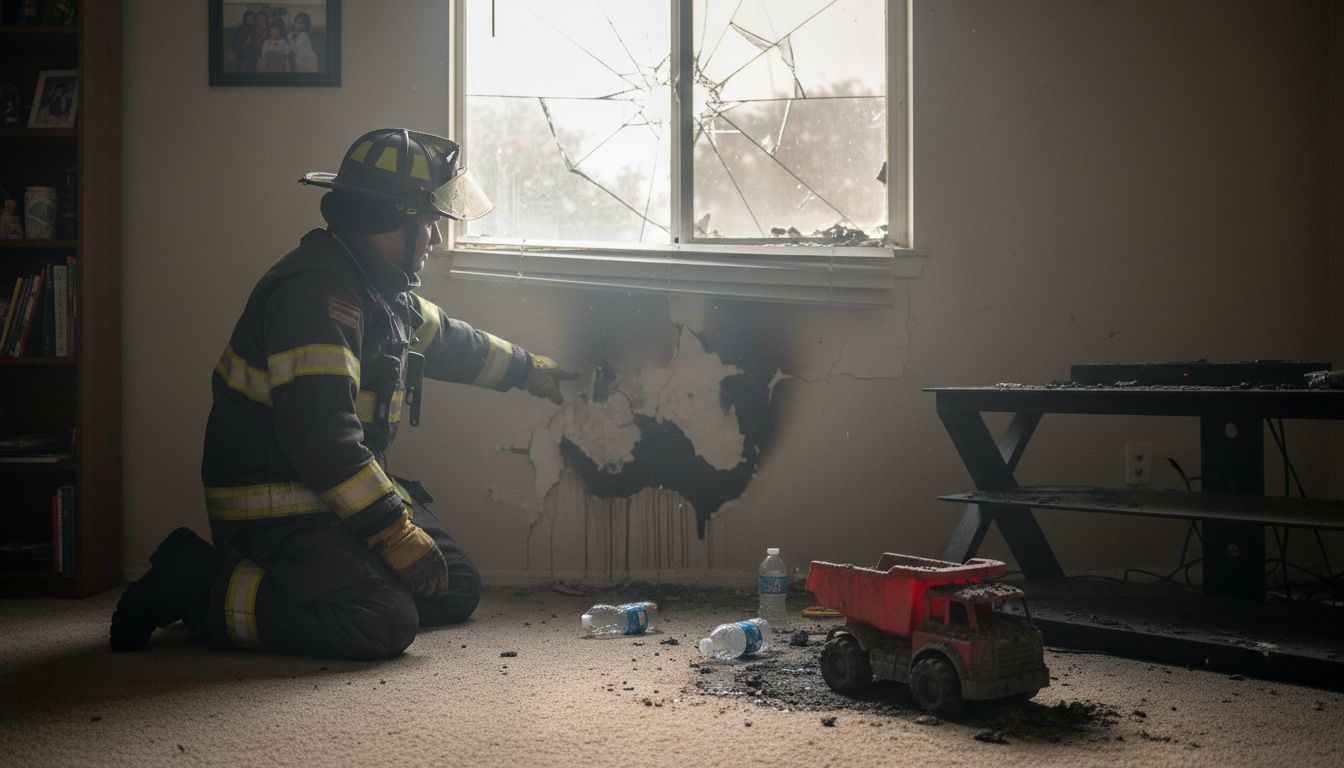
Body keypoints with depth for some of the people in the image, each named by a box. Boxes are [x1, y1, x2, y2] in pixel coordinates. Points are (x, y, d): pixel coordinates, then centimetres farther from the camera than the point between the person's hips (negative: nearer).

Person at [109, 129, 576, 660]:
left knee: (457, 590, 9)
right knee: (385, 622, -27)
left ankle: (283, 584, 10)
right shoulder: (318, 292, -22)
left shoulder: (381, 288, 11)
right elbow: (321, 433, -29)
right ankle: (194, 584, -10)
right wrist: (394, 531, -26)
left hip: (337, 493, 11)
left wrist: (529, 369, 42)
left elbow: (445, 340, 31)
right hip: (272, 508, -10)